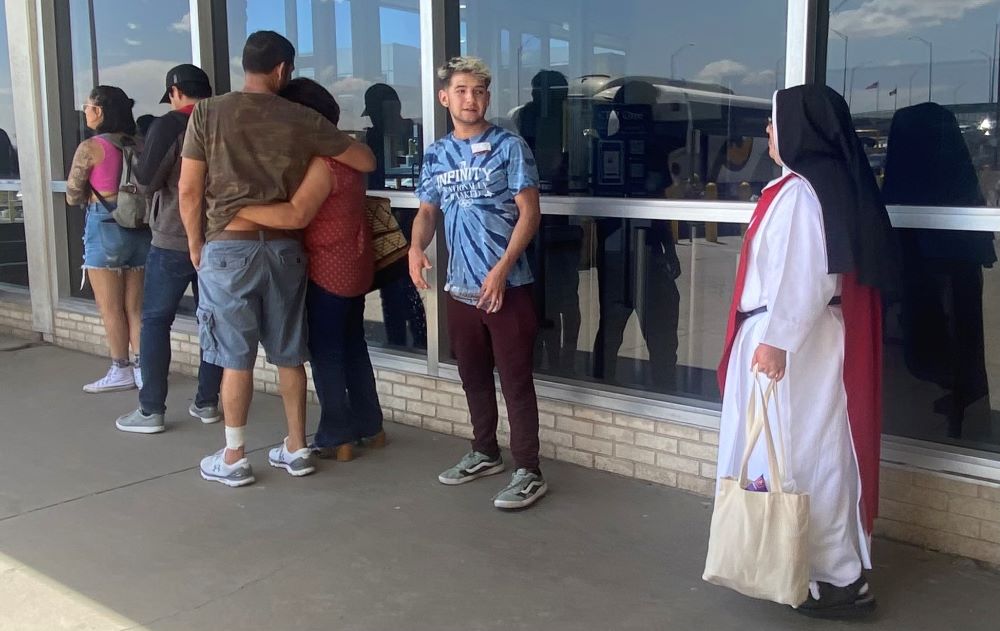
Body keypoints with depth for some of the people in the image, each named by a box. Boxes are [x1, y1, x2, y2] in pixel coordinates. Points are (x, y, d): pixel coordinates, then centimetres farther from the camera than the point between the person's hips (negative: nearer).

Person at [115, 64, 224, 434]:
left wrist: (141, 168, 8)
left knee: (155, 321, 3)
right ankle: (207, 403, 15)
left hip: (174, 240, -5)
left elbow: (146, 182, -12)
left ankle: (151, 411, 3)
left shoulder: (169, 126, -10)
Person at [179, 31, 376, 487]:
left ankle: (233, 457, 13)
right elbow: (367, 162, 7)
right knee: (289, 353, 12)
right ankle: (296, 448, 21)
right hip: (283, 247, 2)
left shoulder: (208, 112, -3)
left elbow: (189, 189, -3)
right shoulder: (302, 120, 0)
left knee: (236, 356, 5)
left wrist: (195, 244, 10)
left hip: (229, 247, -2)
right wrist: (326, 149, 26)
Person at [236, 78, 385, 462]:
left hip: (328, 267, -9)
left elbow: (296, 215, -31)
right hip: (354, 262, 9)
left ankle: (338, 438, 8)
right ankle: (370, 427, 25)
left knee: (325, 353, 1)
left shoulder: (321, 161, -20)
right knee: (353, 346, 17)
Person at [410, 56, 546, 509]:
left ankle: (528, 472, 6)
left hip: (507, 285, -5)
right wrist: (416, 247, -8)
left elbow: (529, 213, -10)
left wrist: (501, 269, -18)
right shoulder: (437, 155, 9)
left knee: (515, 380, -2)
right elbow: (427, 211, 15)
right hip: (460, 287, 6)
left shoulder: (509, 146, -6)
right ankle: (485, 453, 33)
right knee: (473, 376, 17)